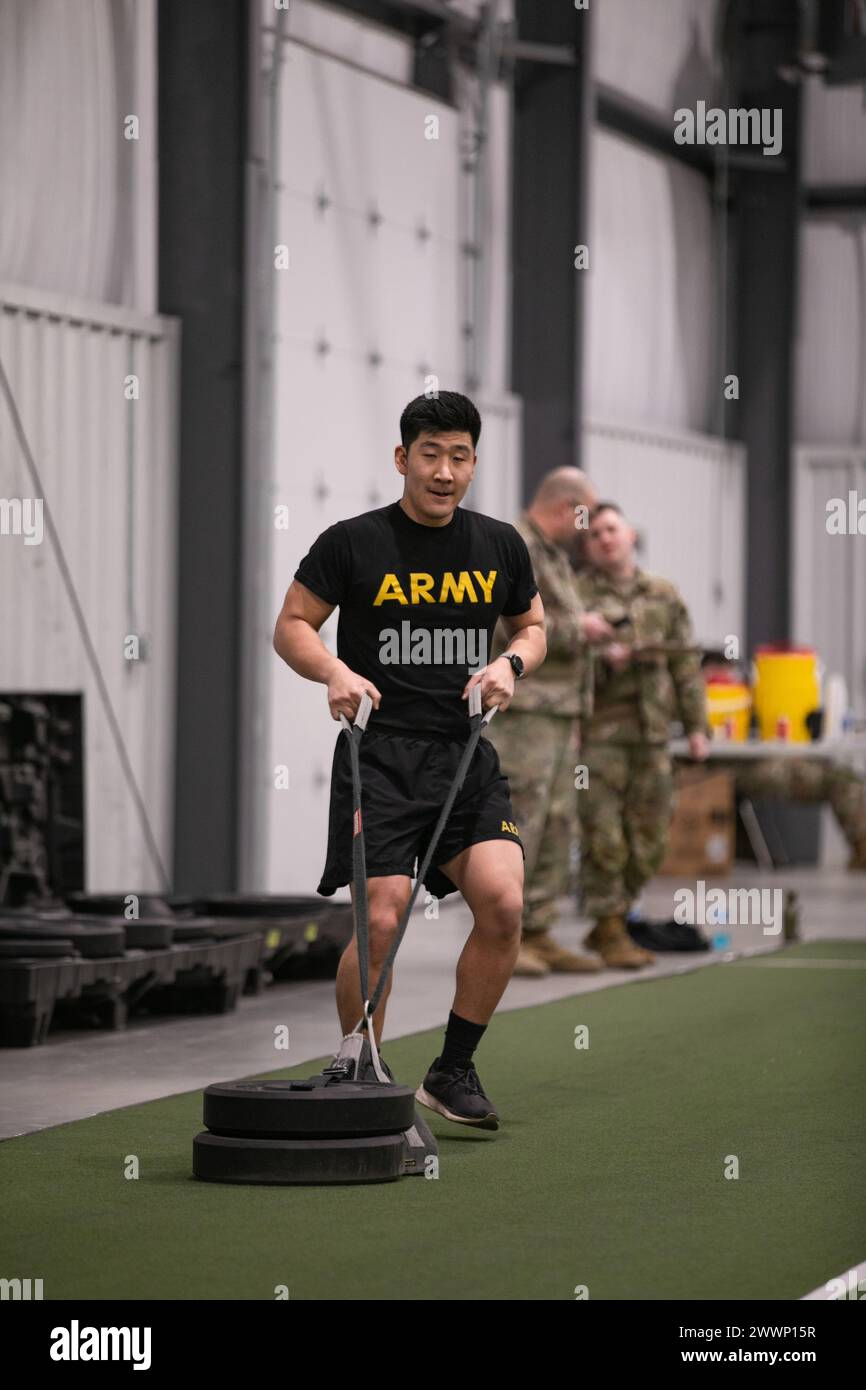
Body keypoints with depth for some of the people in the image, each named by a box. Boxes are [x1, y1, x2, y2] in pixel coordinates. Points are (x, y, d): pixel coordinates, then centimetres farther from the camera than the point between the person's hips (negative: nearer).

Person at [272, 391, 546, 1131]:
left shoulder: (501, 545, 10)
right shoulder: (352, 543, -1)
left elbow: (533, 625, 22)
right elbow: (292, 625, 4)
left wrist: (510, 663, 0)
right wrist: (335, 672, -16)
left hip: (468, 754, 3)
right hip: (380, 755, -3)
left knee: (503, 904, -14)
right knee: (380, 922, -13)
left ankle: (454, 1070, 3)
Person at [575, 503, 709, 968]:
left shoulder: (663, 595, 13)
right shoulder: (575, 595, 1)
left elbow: (685, 664, 12)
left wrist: (696, 726, 6)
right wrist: (603, 661, -21)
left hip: (649, 732, 4)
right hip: (596, 728, -4)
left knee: (646, 841, 5)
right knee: (603, 835, -8)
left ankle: (605, 928, 18)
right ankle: (611, 934, -1)